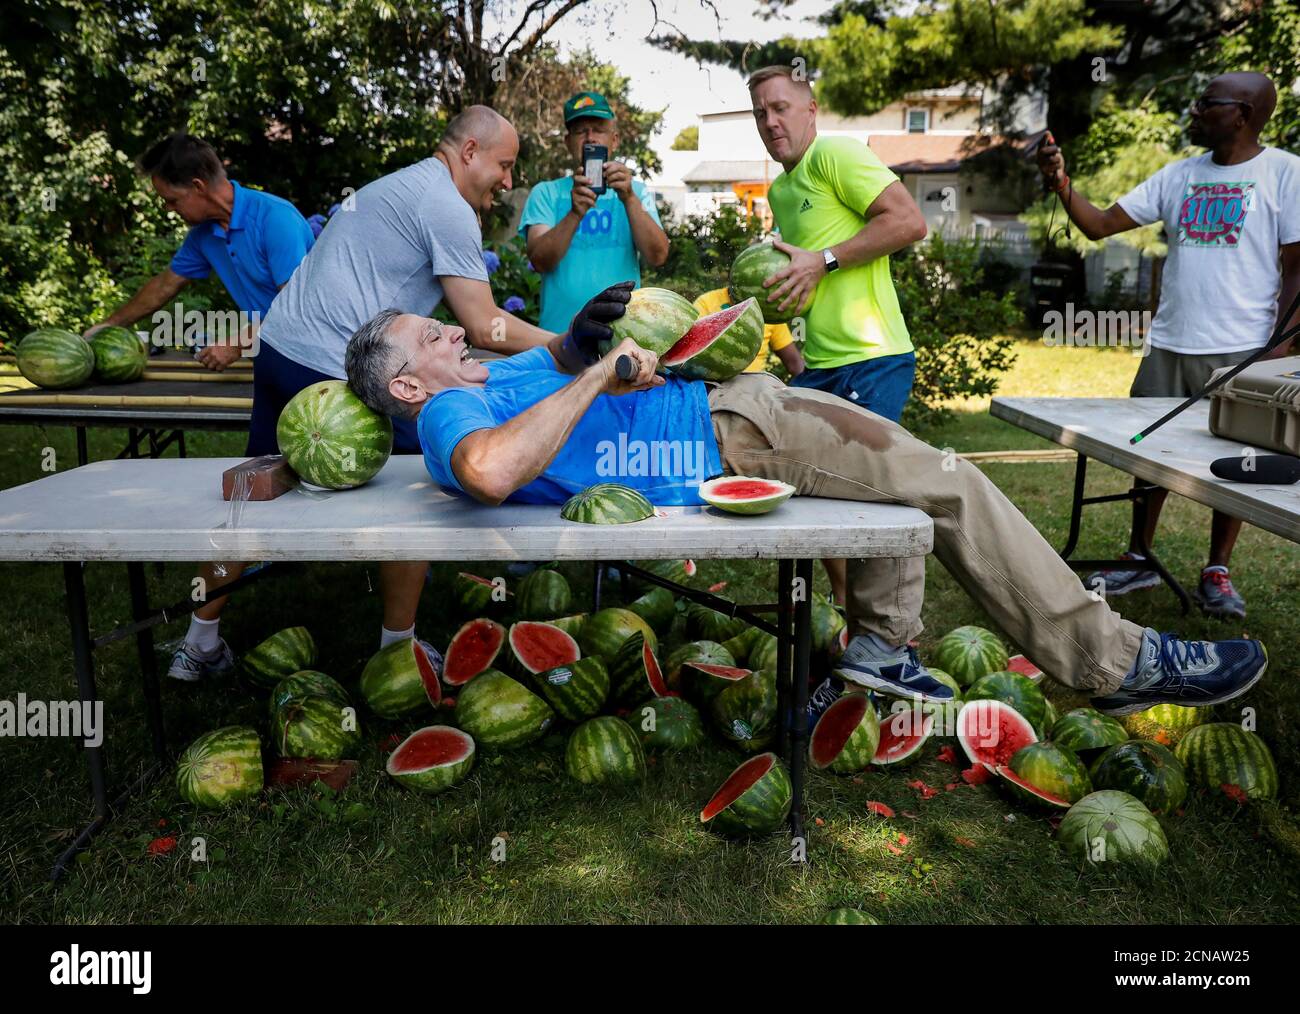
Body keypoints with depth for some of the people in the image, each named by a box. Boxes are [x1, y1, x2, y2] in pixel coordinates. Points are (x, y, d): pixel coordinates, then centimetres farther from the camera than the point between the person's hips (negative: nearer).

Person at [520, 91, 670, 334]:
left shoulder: (636, 191, 8)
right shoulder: (546, 193, 5)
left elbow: (657, 256, -7)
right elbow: (540, 261, -9)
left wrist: (629, 198, -20)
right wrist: (575, 214, -24)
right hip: (560, 331, -1)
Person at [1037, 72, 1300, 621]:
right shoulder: (1178, 176, 10)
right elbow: (1100, 225, 6)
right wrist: (1061, 184, -9)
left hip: (1240, 350, -4)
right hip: (1168, 346, 4)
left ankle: (1217, 573, 18)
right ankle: (1139, 560, 22)